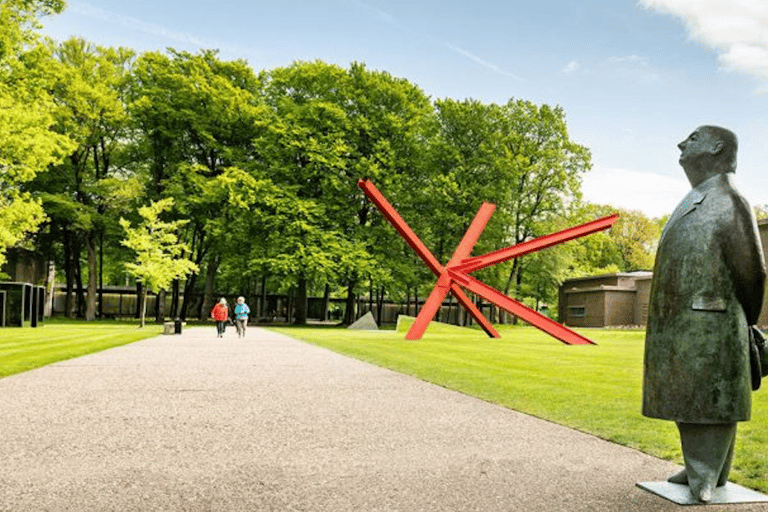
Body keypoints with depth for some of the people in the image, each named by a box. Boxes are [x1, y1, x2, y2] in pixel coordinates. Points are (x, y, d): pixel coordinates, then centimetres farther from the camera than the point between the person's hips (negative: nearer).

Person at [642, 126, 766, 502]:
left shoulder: (729, 202, -7)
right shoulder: (690, 204, 17)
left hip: (709, 326, -8)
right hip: (676, 326, 8)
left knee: (712, 399, 0)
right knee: (687, 399, 13)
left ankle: (709, 475, 8)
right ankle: (696, 467, 25)